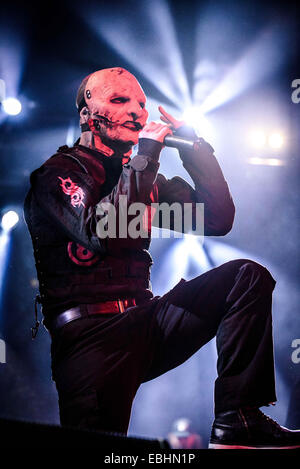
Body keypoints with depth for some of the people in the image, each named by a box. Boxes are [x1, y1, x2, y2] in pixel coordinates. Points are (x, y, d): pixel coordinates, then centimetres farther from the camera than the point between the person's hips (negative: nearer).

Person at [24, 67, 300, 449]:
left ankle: (237, 421, -15)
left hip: (145, 321, 6)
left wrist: (194, 146, 5)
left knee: (246, 276, -8)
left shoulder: (140, 176, 19)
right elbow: (103, 234, -20)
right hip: (91, 330, -6)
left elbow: (218, 220, 12)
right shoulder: (57, 172, 0)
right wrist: (146, 155, -15)